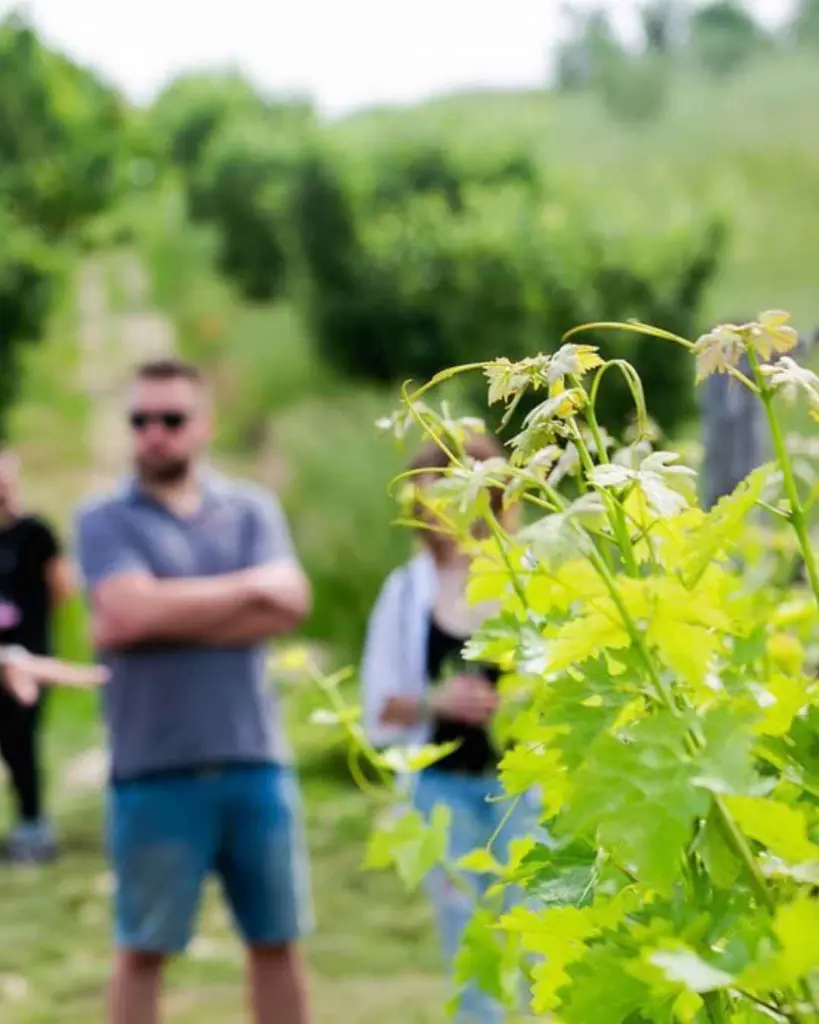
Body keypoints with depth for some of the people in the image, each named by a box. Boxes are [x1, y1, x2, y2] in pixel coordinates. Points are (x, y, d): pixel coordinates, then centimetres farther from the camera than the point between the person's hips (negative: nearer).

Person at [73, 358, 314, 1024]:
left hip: (256, 763, 3)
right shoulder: (105, 521, 1)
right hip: (155, 772, -3)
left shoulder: (253, 510, 9)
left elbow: (288, 605, -7)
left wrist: (169, 616, -12)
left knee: (277, 940, 11)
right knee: (143, 948, 5)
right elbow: (132, 609, -17)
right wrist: (249, 586, -5)